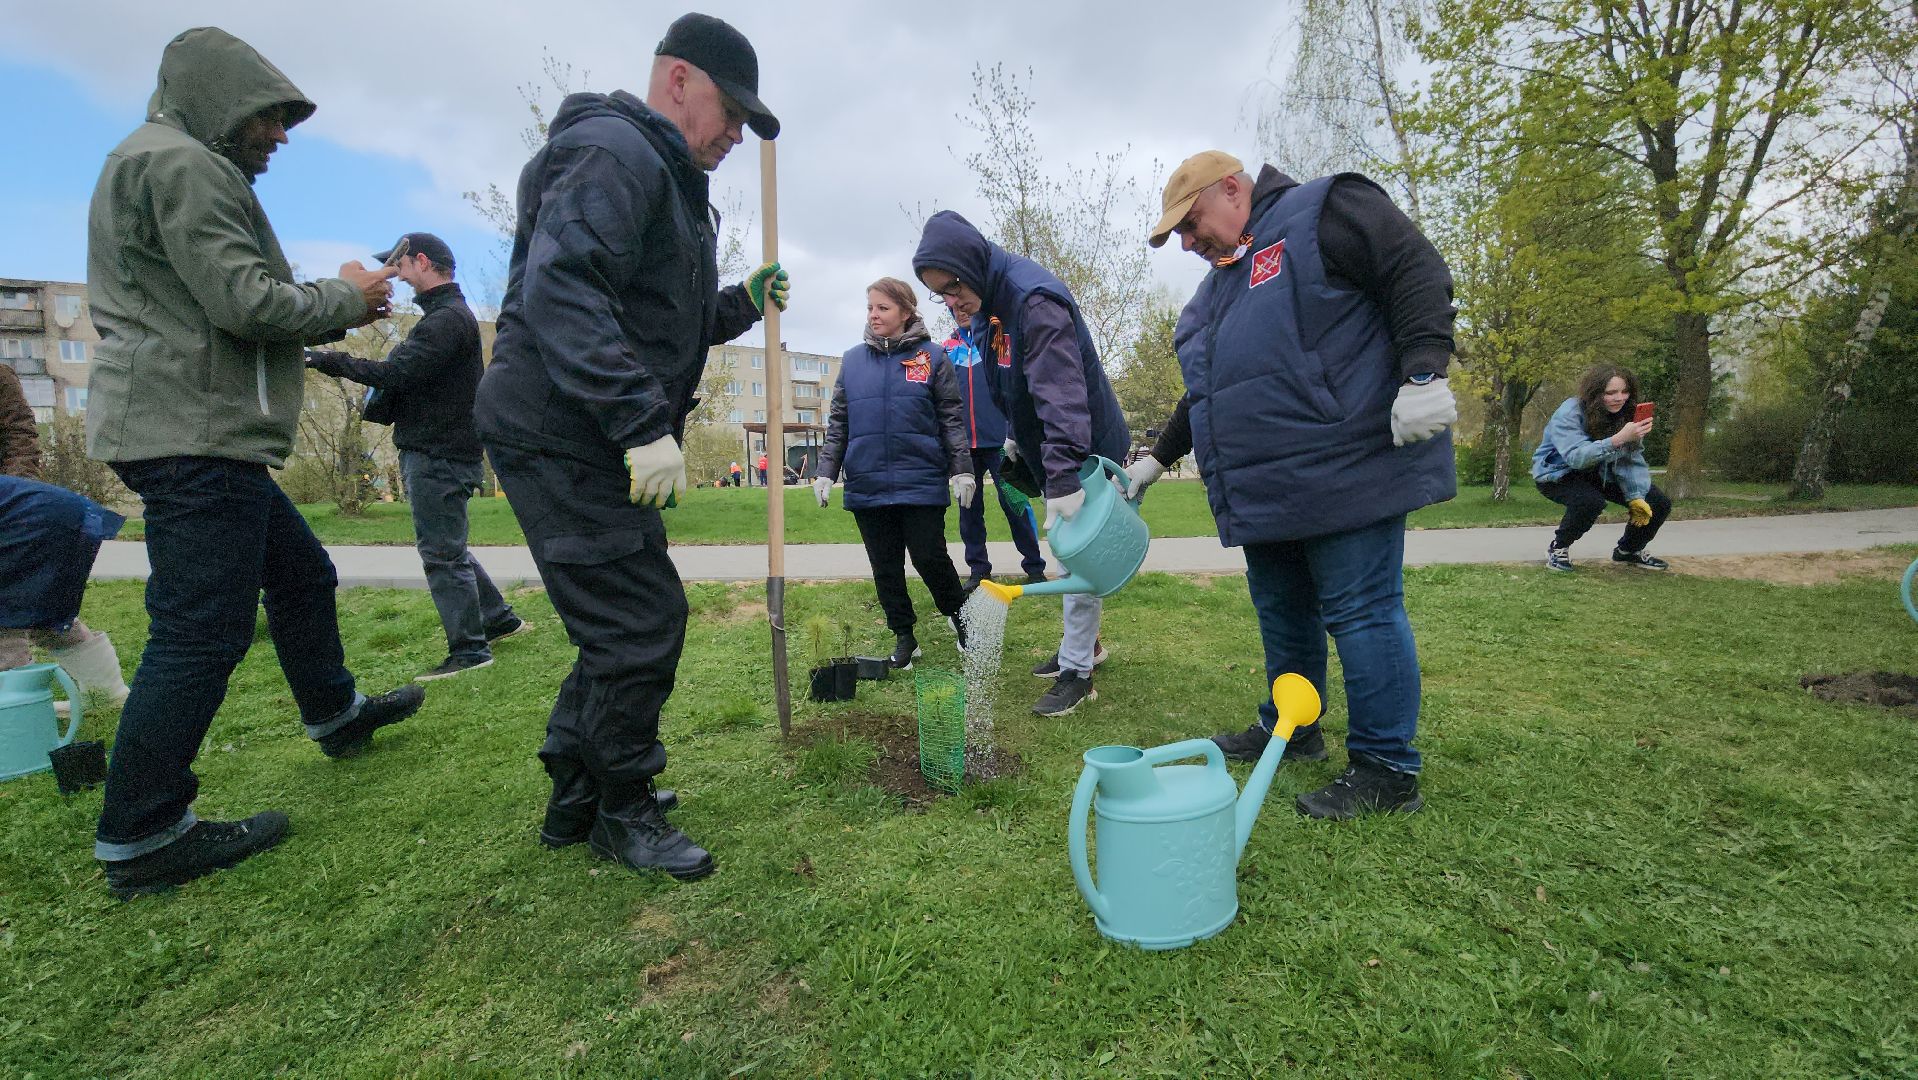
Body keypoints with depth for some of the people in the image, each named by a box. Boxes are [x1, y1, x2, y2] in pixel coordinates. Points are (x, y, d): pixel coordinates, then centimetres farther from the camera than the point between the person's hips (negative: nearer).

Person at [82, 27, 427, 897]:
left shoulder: (153, 166, 24)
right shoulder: (180, 162, -9)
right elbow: (243, 301, -19)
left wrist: (335, 316, 13)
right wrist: (344, 296, -3)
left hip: (204, 437, 11)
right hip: (194, 433, -11)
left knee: (302, 573, 20)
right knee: (201, 631, -8)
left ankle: (335, 714, 36)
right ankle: (139, 840, 1)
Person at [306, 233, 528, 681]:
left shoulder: (449, 318, -14)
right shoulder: (442, 315, 20)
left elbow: (396, 373, -21)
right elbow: (410, 373, 20)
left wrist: (331, 360, -12)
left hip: (437, 455, -10)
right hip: (430, 450, 10)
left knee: (442, 553, -6)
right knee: (446, 548, 17)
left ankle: (469, 649, 1)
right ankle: (498, 618, 25)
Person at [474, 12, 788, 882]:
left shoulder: (667, 182, 24)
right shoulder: (615, 152, -9)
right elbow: (560, 293, -25)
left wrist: (738, 305, 13)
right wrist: (643, 423, -30)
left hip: (596, 446, 11)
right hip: (560, 439, -11)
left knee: (625, 623, 14)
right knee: (641, 622, -6)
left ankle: (576, 801, 29)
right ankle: (623, 812, 14)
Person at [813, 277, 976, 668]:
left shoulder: (931, 357, 2)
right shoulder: (852, 360, 10)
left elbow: (952, 419, 2)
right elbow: (838, 423, 12)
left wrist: (962, 470, -4)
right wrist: (826, 472, 5)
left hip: (921, 483, -3)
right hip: (867, 485, 3)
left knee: (929, 558, -1)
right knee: (885, 567, 9)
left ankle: (958, 614, 27)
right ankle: (903, 636, 25)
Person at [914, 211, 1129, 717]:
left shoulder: (1035, 299, -27)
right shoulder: (983, 306, 3)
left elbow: (1062, 393, -37)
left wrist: (1063, 476, -42)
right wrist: (1015, 432, 21)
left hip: (1082, 449, -9)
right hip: (1048, 449, 9)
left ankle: (1076, 672, 7)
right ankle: (1082, 643, 32)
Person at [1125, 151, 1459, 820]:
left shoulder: (1322, 212, 0)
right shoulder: (1223, 284, 24)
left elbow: (1418, 272, -10)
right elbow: (1207, 393, 29)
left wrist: (1423, 373, -22)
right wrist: (1158, 456, 27)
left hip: (1345, 473, -9)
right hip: (1266, 490, 9)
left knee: (1361, 610, -4)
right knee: (1281, 609, 15)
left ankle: (1387, 770, 8)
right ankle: (1290, 731, 32)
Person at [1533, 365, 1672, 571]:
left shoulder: (1625, 414, -7)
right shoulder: (1568, 414, -26)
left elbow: (1631, 460, -8)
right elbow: (1577, 457, -39)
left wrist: (1636, 496, -20)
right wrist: (1618, 439, -50)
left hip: (1599, 475, 7)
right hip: (1558, 474, -7)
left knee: (1659, 503, -3)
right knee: (1591, 501, -37)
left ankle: (1629, 550, 25)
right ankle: (1558, 547, -10)